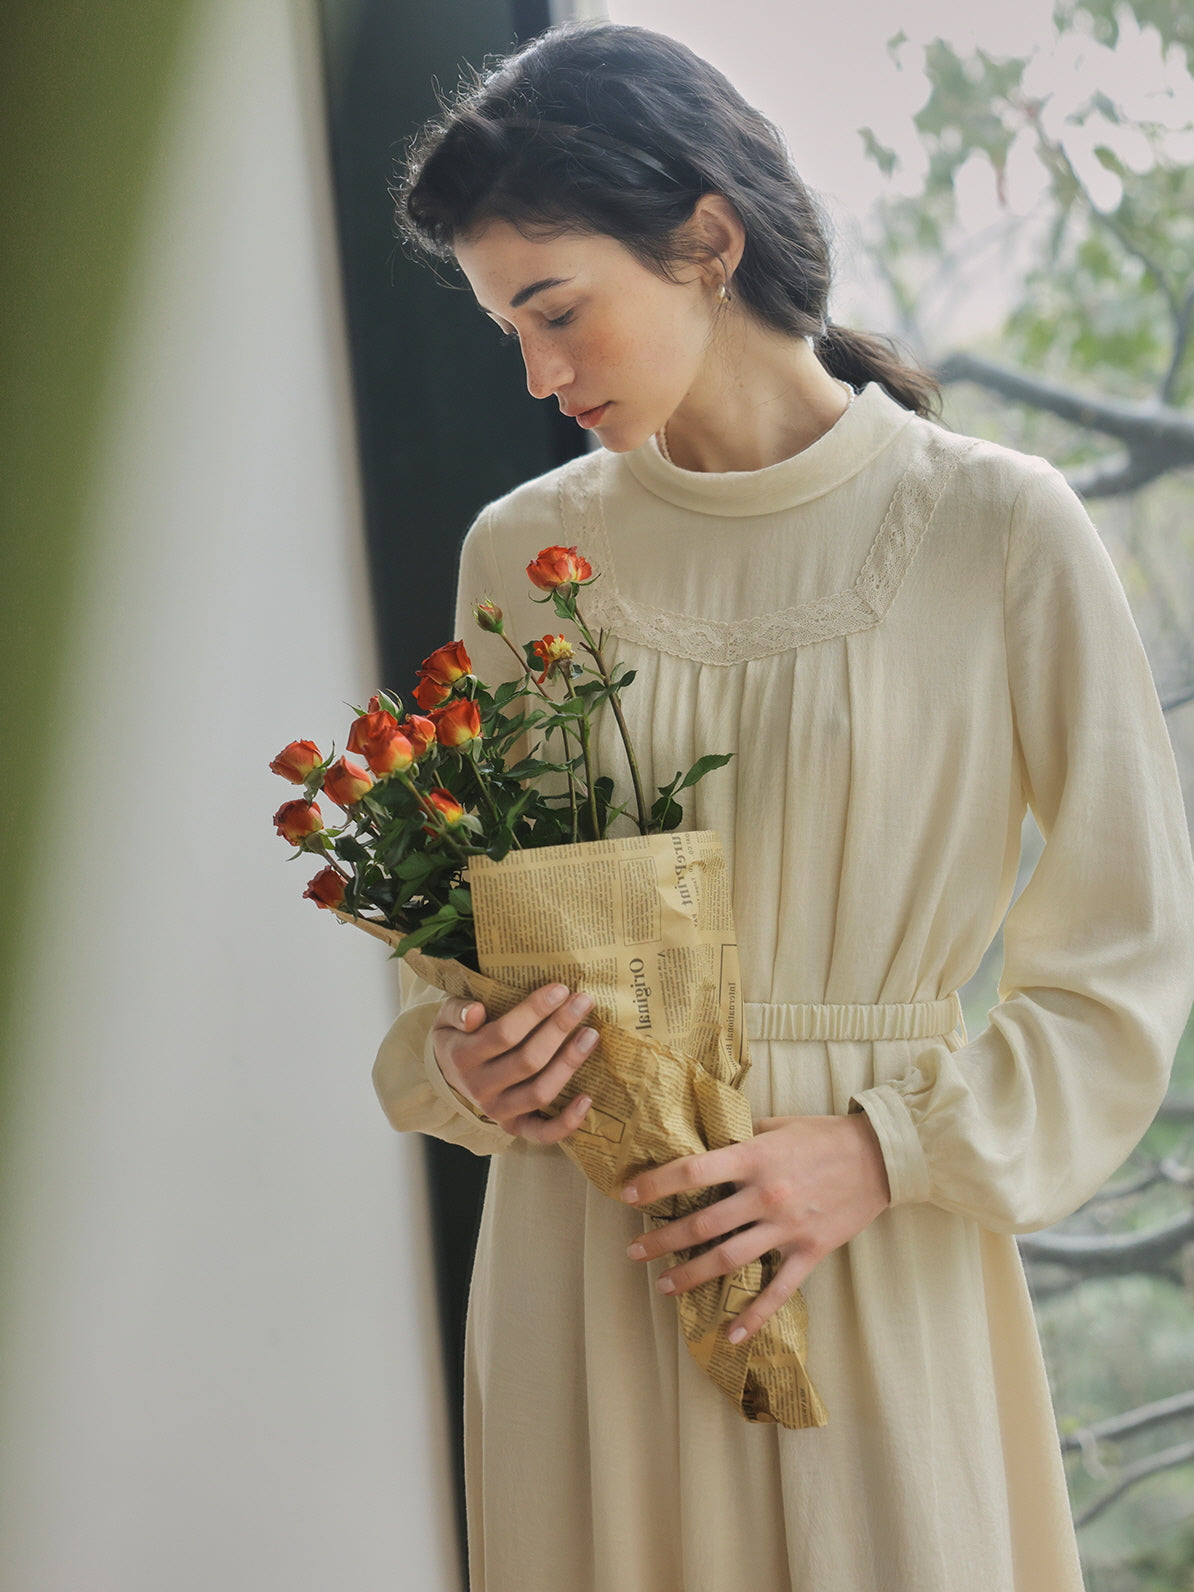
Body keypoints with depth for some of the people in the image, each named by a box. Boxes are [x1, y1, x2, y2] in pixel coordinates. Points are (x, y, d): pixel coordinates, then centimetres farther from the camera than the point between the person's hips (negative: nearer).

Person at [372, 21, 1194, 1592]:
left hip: (884, 1246, -2)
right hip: (583, 1254, 3)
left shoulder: (996, 530, -7)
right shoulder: (522, 550, 3)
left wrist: (890, 1151, -14)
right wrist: (457, 1062, -8)